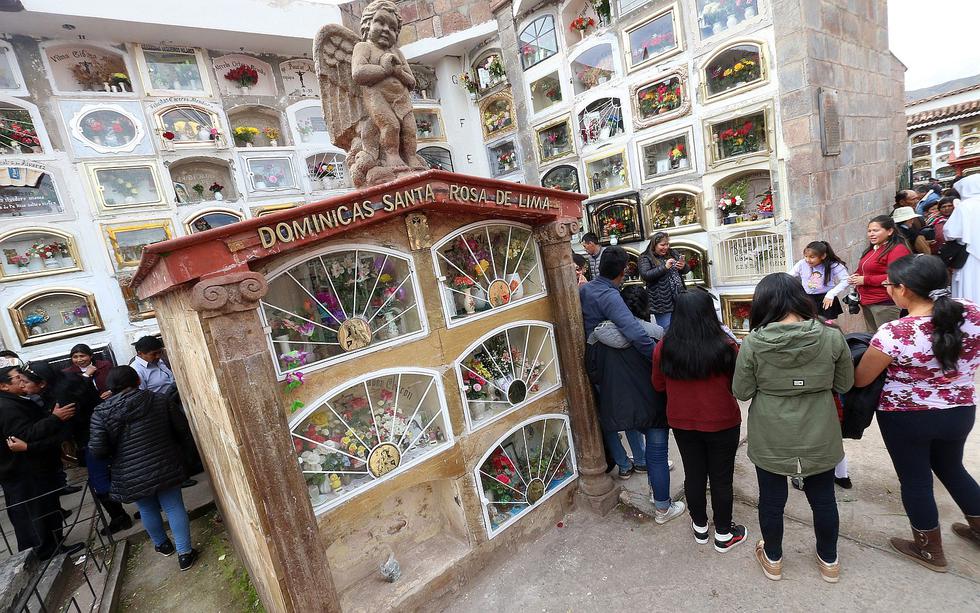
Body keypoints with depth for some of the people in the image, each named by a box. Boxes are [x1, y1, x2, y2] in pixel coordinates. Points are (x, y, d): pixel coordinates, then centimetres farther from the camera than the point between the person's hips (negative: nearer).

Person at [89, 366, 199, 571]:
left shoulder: (102, 412, -8)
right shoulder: (159, 399, -3)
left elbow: (97, 450, -10)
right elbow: (177, 431, 2)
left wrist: (115, 453, 12)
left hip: (132, 476, 0)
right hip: (164, 467, 0)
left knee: (148, 510, 20)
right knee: (174, 507, 8)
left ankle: (162, 545, 40)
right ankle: (184, 553, 11)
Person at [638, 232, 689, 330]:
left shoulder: (672, 253, 11)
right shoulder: (646, 258, -5)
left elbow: (687, 269, 16)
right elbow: (645, 275, -19)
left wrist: (684, 266, -8)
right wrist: (664, 267, -23)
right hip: (663, 303, -6)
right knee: (667, 330, -1)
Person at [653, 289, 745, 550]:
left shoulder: (664, 348, -16)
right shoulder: (726, 347, -22)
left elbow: (658, 385, -1)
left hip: (682, 423, 2)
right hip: (722, 423, -2)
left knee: (693, 475, 19)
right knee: (721, 479, 16)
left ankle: (700, 527, 40)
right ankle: (724, 534, 35)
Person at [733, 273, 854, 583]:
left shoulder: (752, 343, -20)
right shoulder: (832, 337, -13)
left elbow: (741, 392, -10)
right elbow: (844, 385, 1)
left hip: (770, 440, -2)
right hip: (819, 439, 2)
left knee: (771, 500, 18)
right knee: (823, 499, 23)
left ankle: (773, 559, 40)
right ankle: (829, 561, 45)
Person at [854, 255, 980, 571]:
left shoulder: (894, 333, -28)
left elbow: (859, 379, -17)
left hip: (907, 419, -5)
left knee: (915, 480, 15)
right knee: (951, 469, 29)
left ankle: (930, 550, 34)